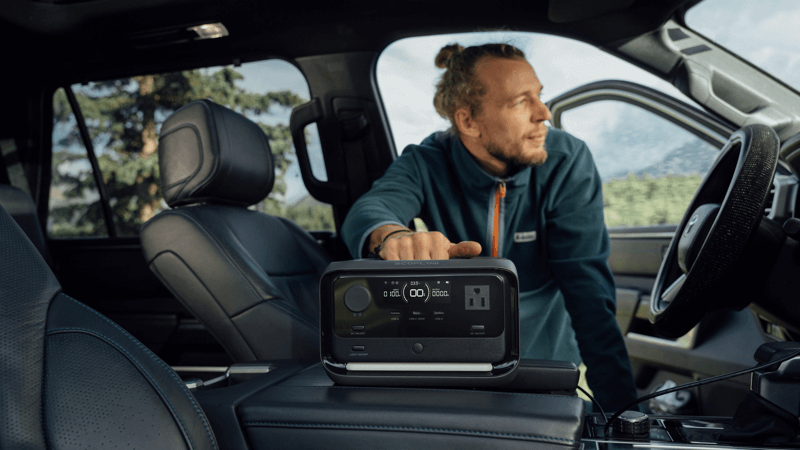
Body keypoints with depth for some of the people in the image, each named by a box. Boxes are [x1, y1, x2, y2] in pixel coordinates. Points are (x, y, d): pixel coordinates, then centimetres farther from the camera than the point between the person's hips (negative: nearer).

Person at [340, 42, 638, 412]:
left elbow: (588, 292, -18)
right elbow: (366, 213, -32)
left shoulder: (568, 162, -13)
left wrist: (623, 409, -26)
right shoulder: (426, 163, -12)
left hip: (546, 362, 1)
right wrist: (394, 236, -57)